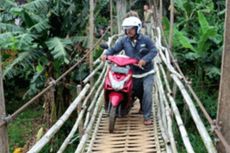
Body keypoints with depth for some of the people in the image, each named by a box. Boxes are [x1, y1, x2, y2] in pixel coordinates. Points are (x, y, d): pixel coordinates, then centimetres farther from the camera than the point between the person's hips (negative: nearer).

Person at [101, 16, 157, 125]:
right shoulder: (123, 40, -5)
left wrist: (145, 59, -30)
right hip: (133, 71, 3)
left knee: (147, 91, -16)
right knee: (136, 92, 19)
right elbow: (114, 49, -7)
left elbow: (154, 51, -14)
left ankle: (147, 117, -6)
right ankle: (144, 105, 52)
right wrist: (106, 54, -27)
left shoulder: (145, 39, -11)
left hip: (147, 71, -3)